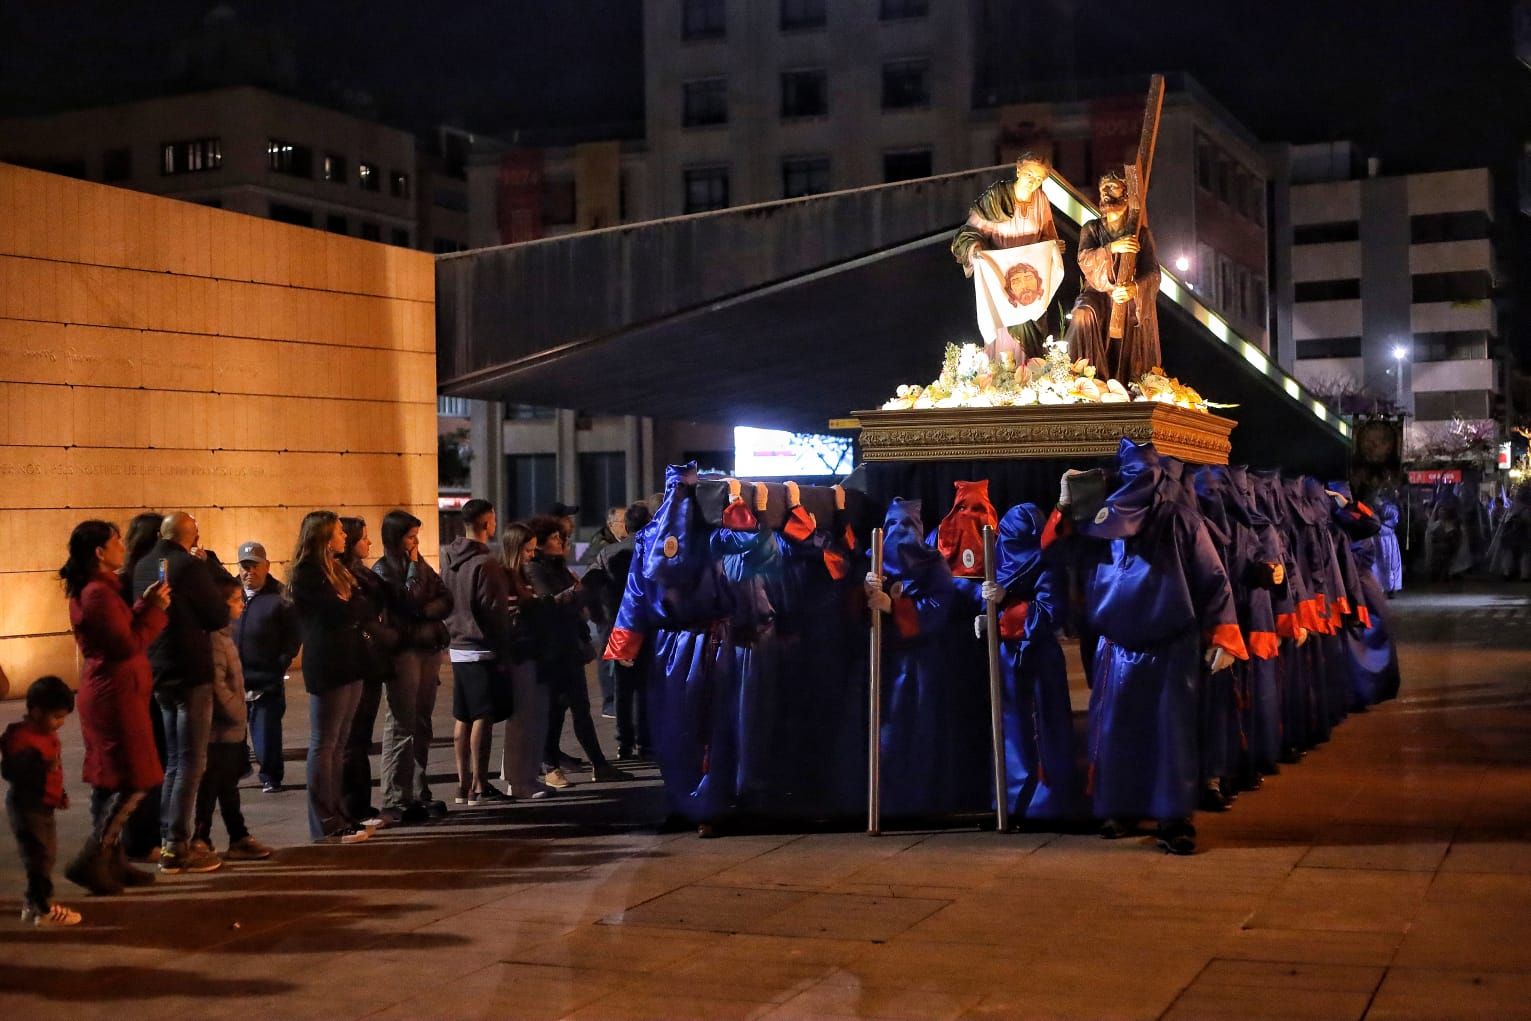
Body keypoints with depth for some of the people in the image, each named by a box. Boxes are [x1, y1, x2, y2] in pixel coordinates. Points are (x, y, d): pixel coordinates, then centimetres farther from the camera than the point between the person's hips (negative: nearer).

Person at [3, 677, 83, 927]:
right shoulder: (21, 737, -21)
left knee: (46, 856, 17)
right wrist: (41, 766, -31)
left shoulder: (46, 734, 10)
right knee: (39, 856, -8)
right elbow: (10, 770, -27)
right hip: (26, 806, -10)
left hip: (43, 805, 10)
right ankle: (43, 910, -4)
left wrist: (60, 794, 17)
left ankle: (34, 902, 29)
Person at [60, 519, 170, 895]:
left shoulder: (92, 589, 14)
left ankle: (111, 861, 20)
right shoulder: (99, 593, -18)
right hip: (116, 694, -11)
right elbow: (127, 645, -21)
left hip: (104, 691, 11)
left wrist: (144, 605, 6)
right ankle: (92, 860, -7)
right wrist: (154, 609, -13)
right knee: (134, 782, -7)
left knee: (108, 782, 13)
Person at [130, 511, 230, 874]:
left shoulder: (143, 568, 7)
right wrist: (203, 566, 2)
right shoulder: (190, 566, -15)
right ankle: (176, 848, -4)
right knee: (191, 762, -3)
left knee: (174, 761, 18)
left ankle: (167, 840, 19)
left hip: (159, 674, 8)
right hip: (191, 674, -8)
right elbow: (219, 616, -13)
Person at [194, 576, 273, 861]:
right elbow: (217, 685, -23)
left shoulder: (225, 634, 15)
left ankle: (239, 839, 20)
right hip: (221, 729, -10)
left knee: (228, 786, 14)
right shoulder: (215, 638, -17)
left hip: (232, 728, 10)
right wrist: (238, 713, -15)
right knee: (213, 787, -2)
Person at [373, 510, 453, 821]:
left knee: (422, 725, 9)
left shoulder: (422, 566, 16)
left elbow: (446, 600, 8)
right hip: (403, 651, -7)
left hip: (429, 647, 7)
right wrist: (413, 568, -6)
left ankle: (419, 793, 14)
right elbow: (409, 602, -17)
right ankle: (395, 801, -6)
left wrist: (425, 612, -10)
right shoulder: (383, 570, -5)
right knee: (401, 726, -7)